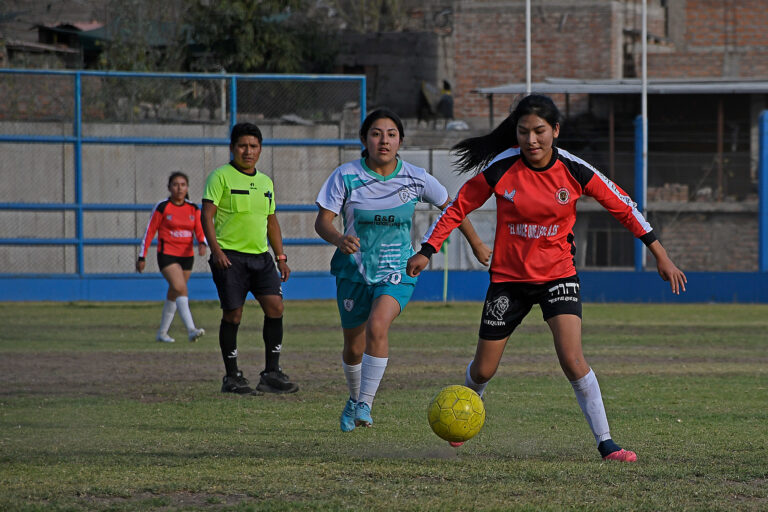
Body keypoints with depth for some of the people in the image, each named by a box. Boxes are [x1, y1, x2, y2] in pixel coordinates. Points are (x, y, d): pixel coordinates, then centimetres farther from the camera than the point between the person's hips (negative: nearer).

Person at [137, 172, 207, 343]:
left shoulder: (193, 209, 7)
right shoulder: (162, 207, -5)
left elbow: (200, 231, 2)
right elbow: (149, 232, -1)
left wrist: (202, 244, -21)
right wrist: (142, 257, -1)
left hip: (187, 256, 5)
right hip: (167, 256, -5)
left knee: (173, 295, 13)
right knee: (181, 289, -22)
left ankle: (162, 332, 27)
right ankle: (191, 330, -33)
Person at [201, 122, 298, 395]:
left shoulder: (266, 182, 16)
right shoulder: (221, 176, -3)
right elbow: (207, 214, -8)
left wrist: (280, 257, 17)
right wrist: (216, 249, -20)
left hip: (261, 256, 6)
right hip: (230, 257, -6)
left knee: (275, 306, -7)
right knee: (233, 314, -4)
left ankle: (271, 373, 1)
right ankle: (232, 377, 6)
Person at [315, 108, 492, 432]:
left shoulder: (415, 179, -6)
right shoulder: (346, 176, -10)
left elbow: (450, 207, 10)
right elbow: (322, 221, -12)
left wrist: (476, 244, 19)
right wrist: (339, 239, -34)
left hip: (396, 269, -1)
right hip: (354, 268, 1)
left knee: (377, 326, -28)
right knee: (353, 347, 11)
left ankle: (365, 405, -22)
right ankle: (354, 400, 41)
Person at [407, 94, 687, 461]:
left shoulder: (573, 171, -12)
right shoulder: (500, 170, -13)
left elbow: (622, 207, -1)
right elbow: (458, 207, -2)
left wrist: (660, 255, 1)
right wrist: (426, 251, -10)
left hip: (558, 275, -1)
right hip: (508, 276, 1)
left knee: (572, 359, -20)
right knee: (483, 370, 8)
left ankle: (605, 444, -13)